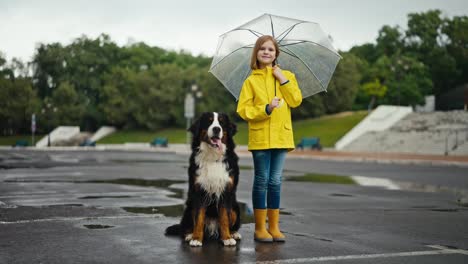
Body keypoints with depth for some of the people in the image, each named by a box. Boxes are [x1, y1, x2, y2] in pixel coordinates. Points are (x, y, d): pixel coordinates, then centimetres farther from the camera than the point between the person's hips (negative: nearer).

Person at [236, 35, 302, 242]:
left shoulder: (287, 76, 9)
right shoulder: (251, 81, 1)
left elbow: (296, 101, -4)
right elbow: (243, 110, -4)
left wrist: (283, 79, -10)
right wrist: (266, 109, -17)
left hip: (281, 136, 2)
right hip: (260, 137, -2)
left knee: (275, 181, 7)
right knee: (262, 180, 0)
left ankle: (274, 227, 15)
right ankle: (260, 228, 9)